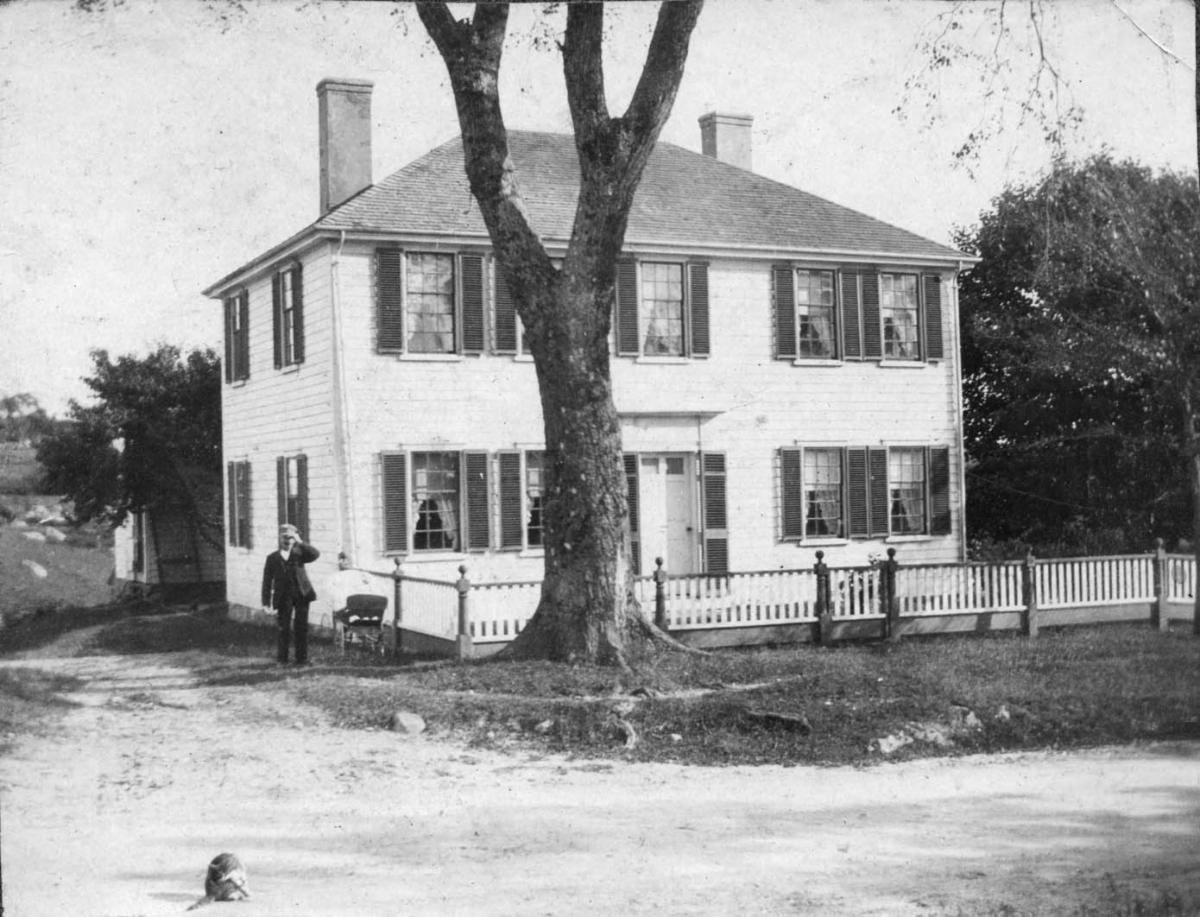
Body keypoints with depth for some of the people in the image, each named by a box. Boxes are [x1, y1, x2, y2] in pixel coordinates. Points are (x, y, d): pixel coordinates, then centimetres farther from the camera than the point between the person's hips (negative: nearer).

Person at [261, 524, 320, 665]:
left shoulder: (299, 553, 7)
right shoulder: (272, 558, 6)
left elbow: (315, 554, -13)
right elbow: (267, 581, 4)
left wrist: (300, 542, -17)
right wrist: (266, 603, -2)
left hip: (302, 595, 1)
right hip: (283, 597, -1)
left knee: (301, 627, 3)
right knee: (284, 628, -1)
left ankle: (302, 658, 11)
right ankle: (282, 659, 9)